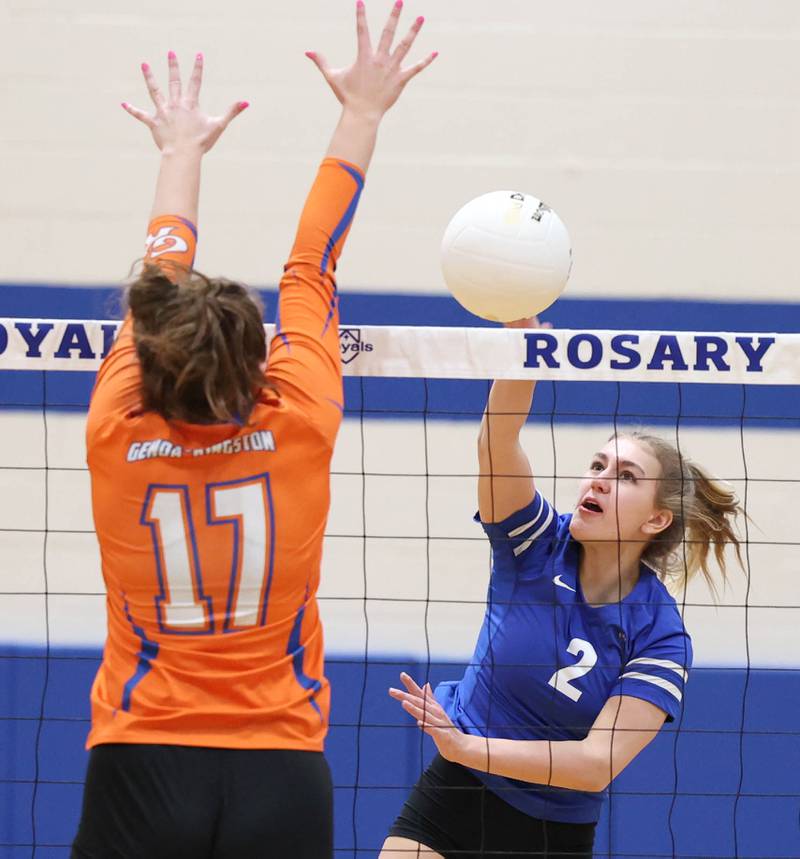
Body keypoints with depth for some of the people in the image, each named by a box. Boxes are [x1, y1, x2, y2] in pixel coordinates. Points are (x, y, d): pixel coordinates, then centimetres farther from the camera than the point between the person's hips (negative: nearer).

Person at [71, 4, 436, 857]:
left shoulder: (115, 433, -4)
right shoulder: (297, 424, -6)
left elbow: (158, 286, 14)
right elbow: (312, 264, 9)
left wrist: (182, 153, 31)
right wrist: (361, 118, 24)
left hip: (140, 767, 0)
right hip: (281, 777, 0)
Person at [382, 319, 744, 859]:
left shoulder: (660, 637, -13)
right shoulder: (538, 545, -9)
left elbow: (598, 763, -23)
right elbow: (498, 437, -26)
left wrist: (465, 745, -30)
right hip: (452, 798, 1)